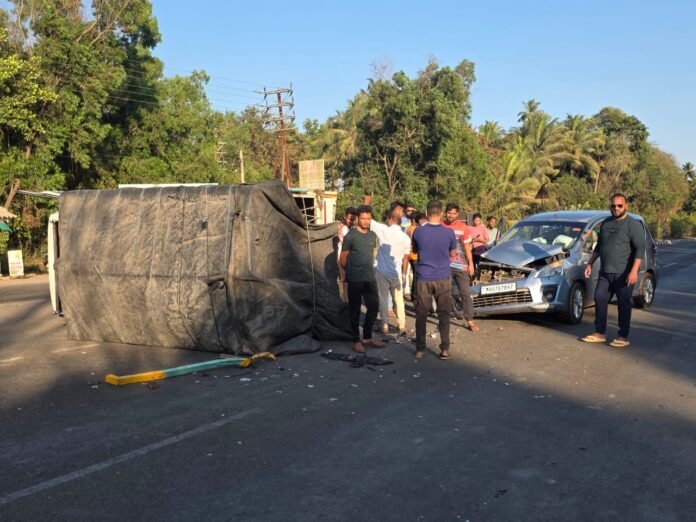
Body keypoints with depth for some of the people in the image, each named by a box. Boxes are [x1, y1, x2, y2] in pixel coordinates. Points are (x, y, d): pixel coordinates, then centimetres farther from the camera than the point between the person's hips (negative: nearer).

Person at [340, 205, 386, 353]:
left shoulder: (373, 236, 8)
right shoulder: (350, 236, -10)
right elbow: (343, 260, -5)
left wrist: (370, 270, 16)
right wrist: (352, 271, 7)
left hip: (370, 279, 6)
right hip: (355, 280, -6)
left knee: (374, 307, 8)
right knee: (355, 310, 2)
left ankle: (367, 337, 24)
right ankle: (356, 340, 12)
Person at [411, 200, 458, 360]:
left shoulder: (418, 232, -8)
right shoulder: (449, 232, -9)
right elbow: (453, 253, 6)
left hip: (423, 278, 0)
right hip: (443, 278, 0)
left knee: (421, 314, 9)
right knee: (444, 314, 9)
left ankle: (420, 349, 14)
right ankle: (445, 349, 9)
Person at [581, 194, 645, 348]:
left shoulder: (633, 224, -7)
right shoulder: (605, 223, 14)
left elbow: (640, 249, -14)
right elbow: (599, 246, 24)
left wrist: (634, 271, -24)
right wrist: (590, 263, 18)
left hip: (623, 274, -6)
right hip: (605, 273, 7)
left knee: (624, 305, -1)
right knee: (600, 300, 6)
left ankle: (623, 337, 7)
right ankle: (600, 333, 15)